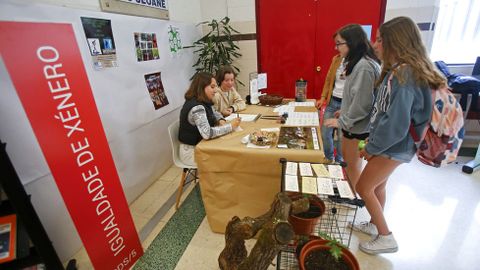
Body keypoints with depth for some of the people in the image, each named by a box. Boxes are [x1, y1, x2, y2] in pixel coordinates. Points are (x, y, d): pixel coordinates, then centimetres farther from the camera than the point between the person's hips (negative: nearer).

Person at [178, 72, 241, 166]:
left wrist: (221, 121, -4)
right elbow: (207, 133, -37)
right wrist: (230, 126, -27)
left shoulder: (203, 102, 2)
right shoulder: (196, 107, -27)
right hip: (192, 151, -8)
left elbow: (214, 113, 19)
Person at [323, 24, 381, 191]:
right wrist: (344, 110, 15)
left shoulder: (365, 66, -23)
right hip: (351, 123, 10)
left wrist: (342, 121, -16)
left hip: (357, 127, -9)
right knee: (346, 159, 22)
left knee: (353, 166, 7)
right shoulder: (358, 62, 8)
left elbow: (362, 102, -24)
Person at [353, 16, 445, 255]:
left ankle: (386, 238, 22)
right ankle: (375, 225, 41)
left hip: (394, 146, -9)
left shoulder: (403, 76, -25)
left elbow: (396, 126, -28)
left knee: (363, 188, 4)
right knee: (378, 185, 21)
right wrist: (373, 140, 10)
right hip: (390, 142, 9)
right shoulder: (399, 70, 5)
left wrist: (371, 148, -15)